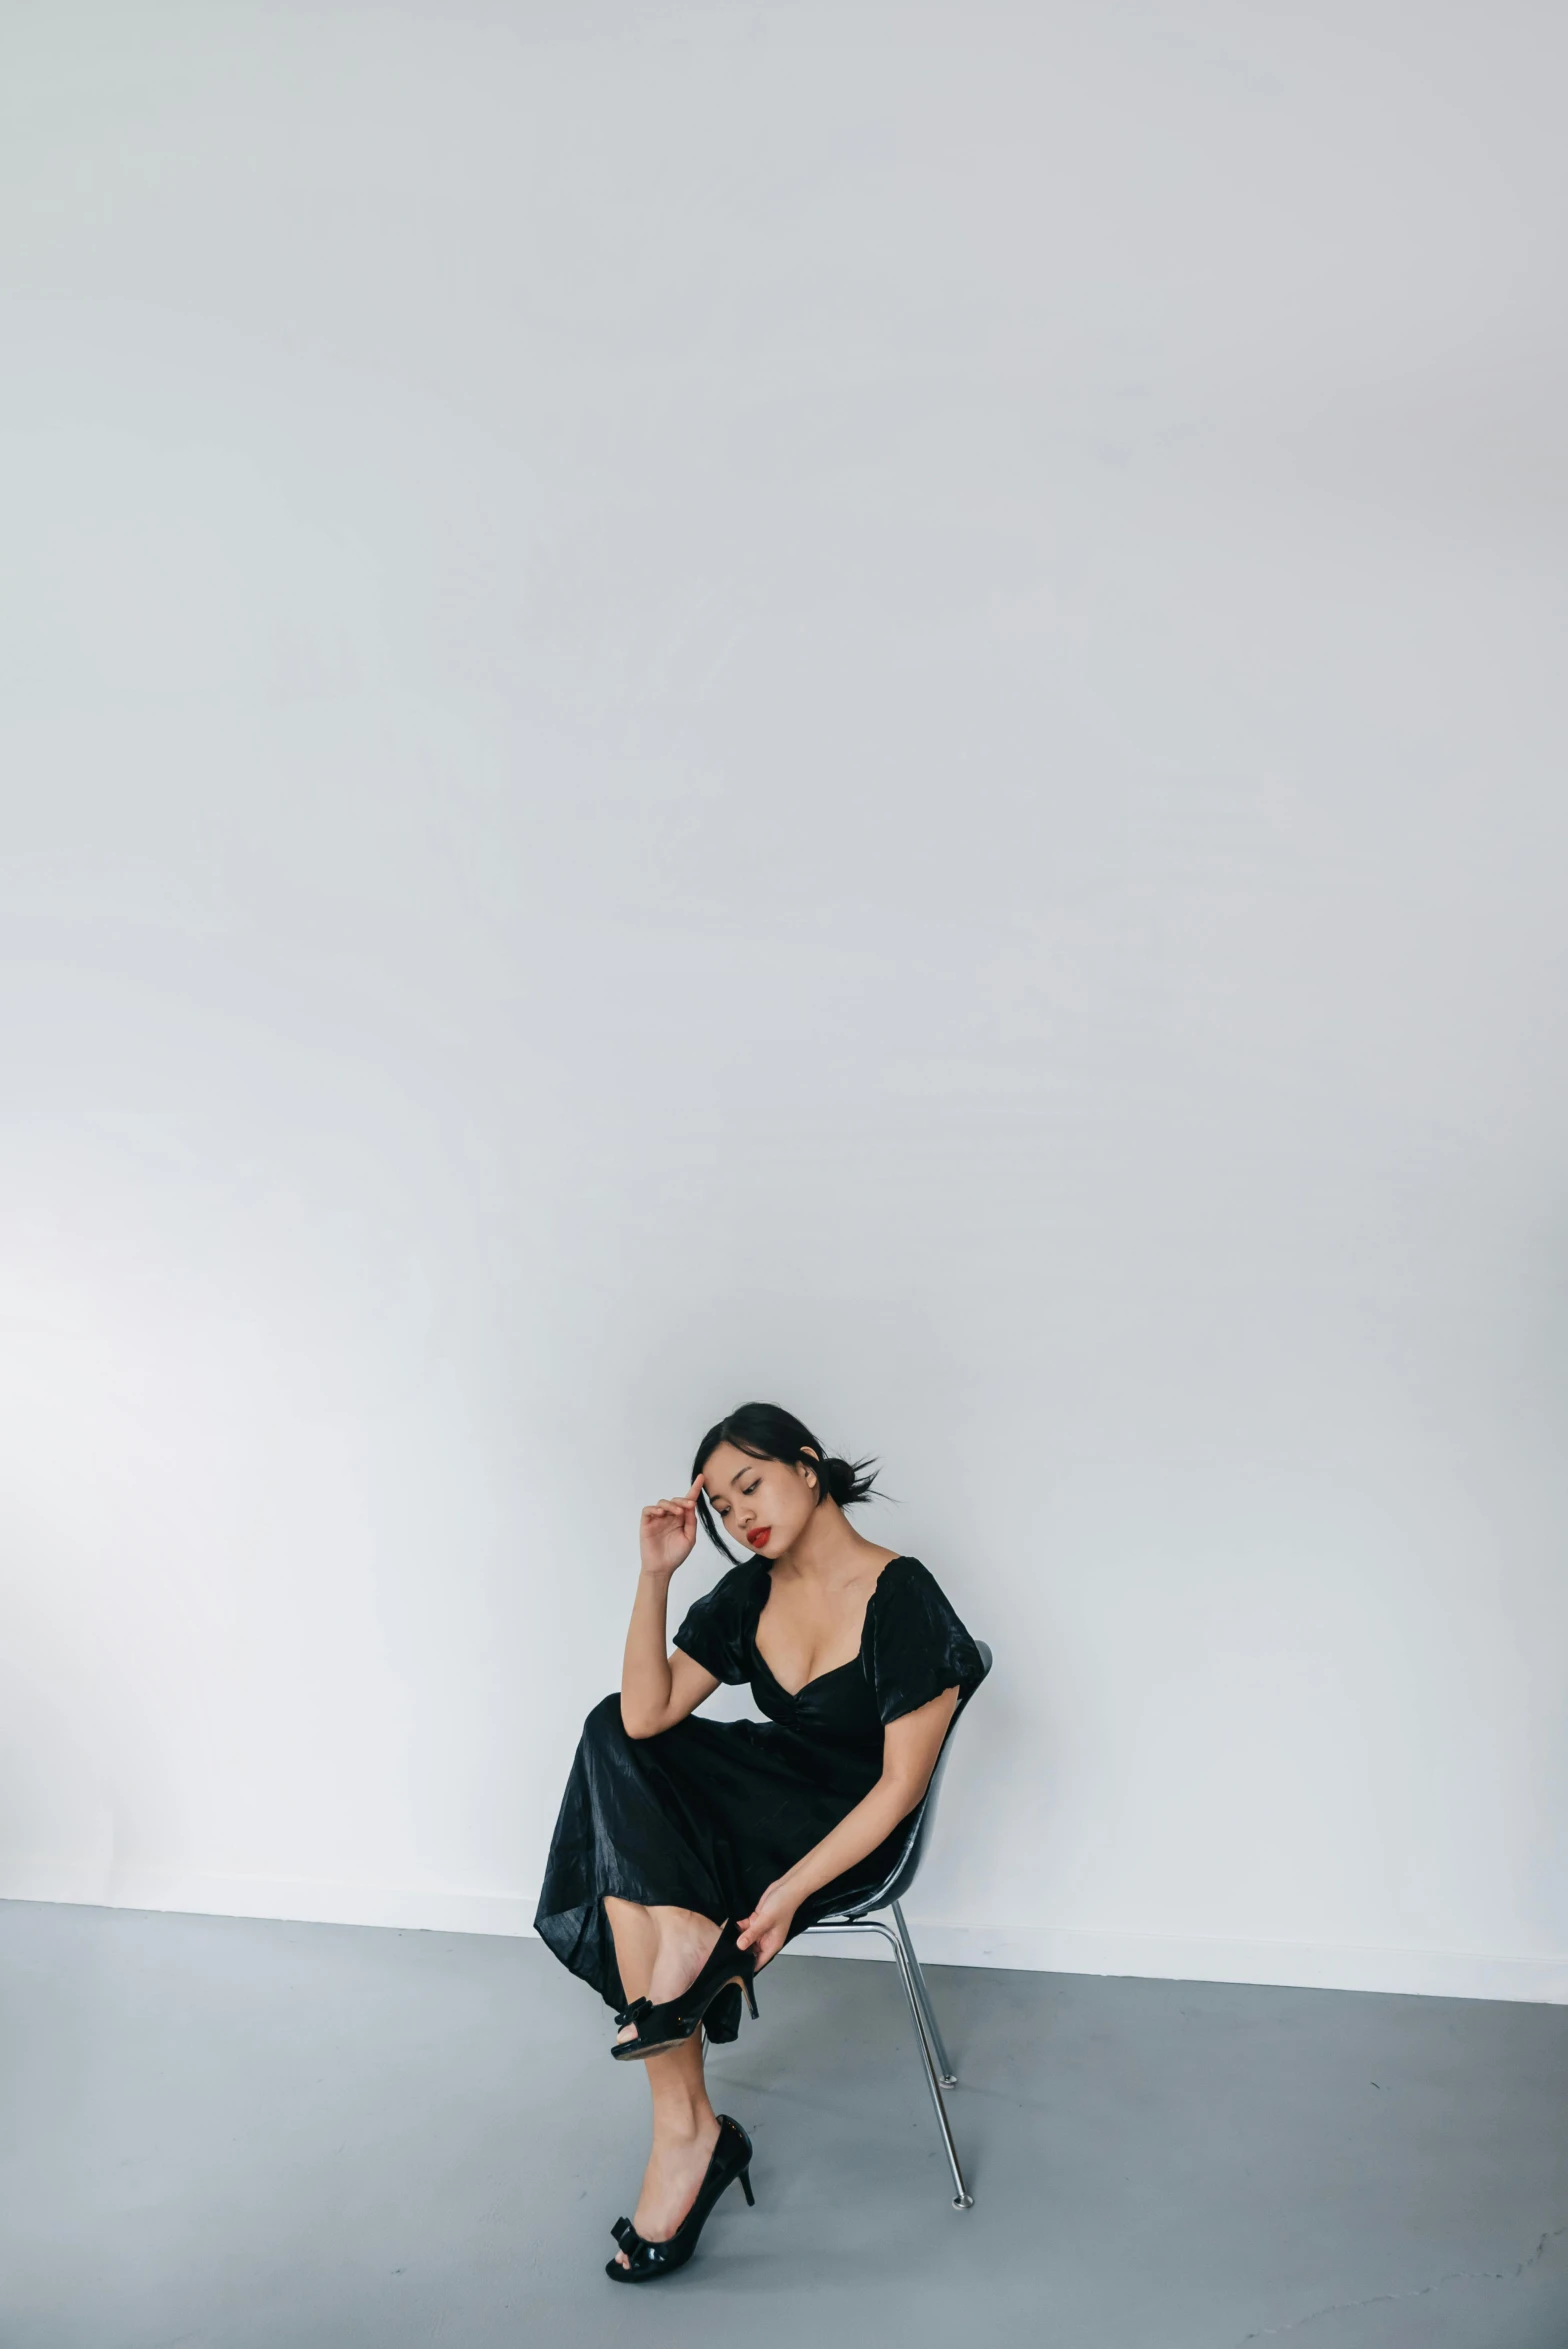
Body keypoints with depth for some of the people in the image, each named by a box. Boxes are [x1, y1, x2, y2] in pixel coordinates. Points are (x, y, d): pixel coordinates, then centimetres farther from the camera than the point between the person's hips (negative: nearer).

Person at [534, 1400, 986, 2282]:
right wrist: (656, 1574, -18)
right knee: (613, 1738, -16)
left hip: (850, 1833, -7)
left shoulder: (904, 1600, -20)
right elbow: (644, 1716, -10)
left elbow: (902, 1783, -20)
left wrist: (792, 1890, -28)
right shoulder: (749, 1595, -1)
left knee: (631, 1885, -22)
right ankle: (693, 1943, -23)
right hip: (767, 1799, 7)